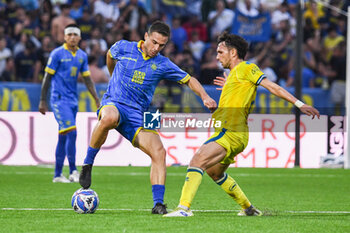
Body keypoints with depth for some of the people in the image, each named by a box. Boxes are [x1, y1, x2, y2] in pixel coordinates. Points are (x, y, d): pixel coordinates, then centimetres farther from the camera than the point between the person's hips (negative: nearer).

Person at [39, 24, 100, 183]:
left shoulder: (82, 55, 10)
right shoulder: (57, 54, -7)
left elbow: (87, 80, 16)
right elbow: (47, 77, -4)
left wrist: (97, 100, 11)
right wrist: (42, 101, -5)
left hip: (73, 101, 6)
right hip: (59, 100, -6)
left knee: (63, 138, 8)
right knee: (71, 133, -17)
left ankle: (58, 175, 13)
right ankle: (73, 172, -14)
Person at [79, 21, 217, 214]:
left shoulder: (163, 65, 6)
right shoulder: (123, 48, 2)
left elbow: (189, 80, 14)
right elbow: (110, 56, 26)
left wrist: (205, 97, -3)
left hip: (138, 114, 3)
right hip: (113, 103, -3)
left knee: (158, 152, -17)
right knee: (108, 118, -42)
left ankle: (158, 204, -14)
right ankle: (87, 164, -23)